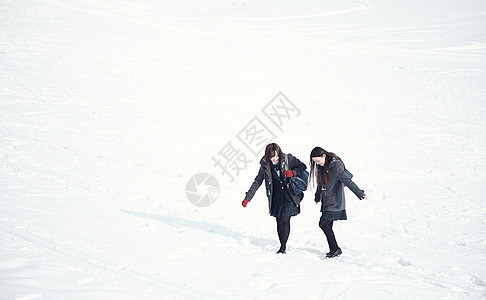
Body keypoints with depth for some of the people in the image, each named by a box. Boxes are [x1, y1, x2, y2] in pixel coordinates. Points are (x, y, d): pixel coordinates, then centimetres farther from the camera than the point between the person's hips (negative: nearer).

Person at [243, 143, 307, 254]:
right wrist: (247, 198, 3)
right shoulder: (265, 165, -1)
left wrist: (293, 172, -17)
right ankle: (282, 246, 15)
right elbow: (257, 181, 7)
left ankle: (283, 247, -3)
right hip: (276, 197, 3)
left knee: (285, 219, -10)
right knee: (279, 221, 4)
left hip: (290, 195, -3)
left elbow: (303, 166, 5)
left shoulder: (288, 159, -8)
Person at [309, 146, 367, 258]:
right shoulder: (321, 166, 9)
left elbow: (347, 181, -21)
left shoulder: (336, 166, -17)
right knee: (328, 226, 6)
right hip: (327, 201, 8)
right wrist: (317, 197, 36)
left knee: (323, 223, -12)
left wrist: (360, 194, -26)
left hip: (335, 202, -8)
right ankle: (333, 250, 13)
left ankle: (336, 249, -4)